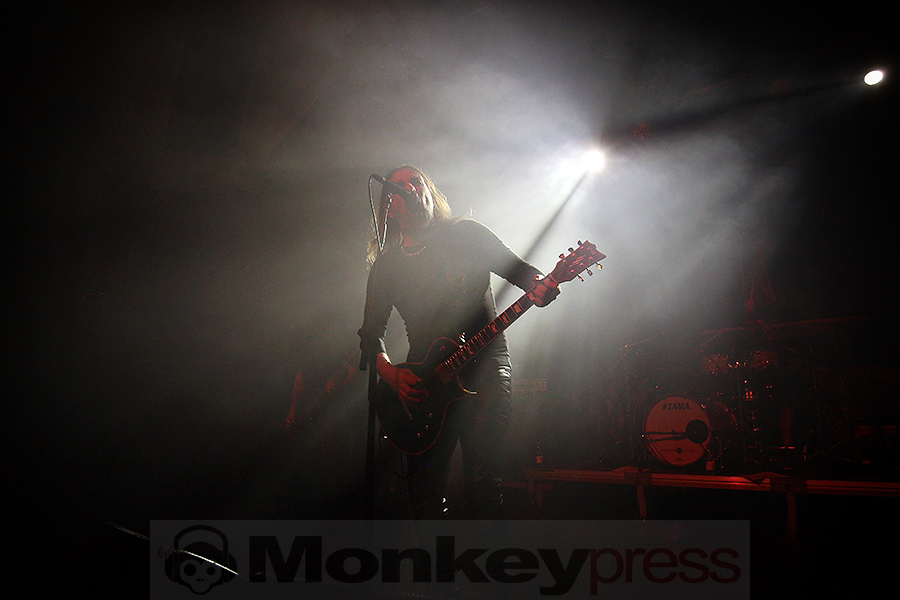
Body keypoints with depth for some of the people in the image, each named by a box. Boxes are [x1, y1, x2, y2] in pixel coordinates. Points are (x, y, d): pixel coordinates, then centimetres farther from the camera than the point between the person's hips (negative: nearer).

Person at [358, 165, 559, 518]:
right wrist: (391, 373, -6)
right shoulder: (385, 266, 12)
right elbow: (371, 333, 12)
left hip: (484, 367, -2)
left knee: (482, 483, -13)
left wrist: (539, 285, -23)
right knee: (423, 493, 2)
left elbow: (517, 269, 0)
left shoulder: (466, 234, 7)